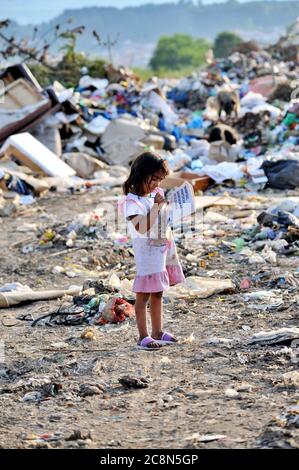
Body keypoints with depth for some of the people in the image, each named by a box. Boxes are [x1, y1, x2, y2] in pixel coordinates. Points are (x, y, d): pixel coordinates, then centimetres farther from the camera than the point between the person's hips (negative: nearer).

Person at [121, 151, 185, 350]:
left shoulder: (157, 194, 7)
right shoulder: (132, 200, -16)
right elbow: (141, 227, -28)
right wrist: (156, 206, -27)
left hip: (163, 250, 8)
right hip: (146, 253, -7)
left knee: (158, 293, 15)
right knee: (144, 295, -1)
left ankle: (158, 332, 24)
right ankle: (143, 337, 2)